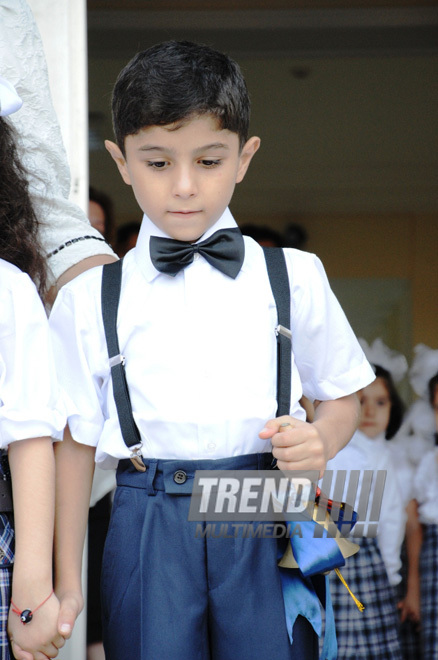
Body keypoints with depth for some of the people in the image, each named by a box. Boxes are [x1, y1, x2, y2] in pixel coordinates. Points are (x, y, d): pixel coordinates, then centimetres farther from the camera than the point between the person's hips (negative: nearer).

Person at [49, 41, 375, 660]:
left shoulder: (296, 278, 8)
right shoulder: (88, 300, 5)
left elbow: (342, 395, 17)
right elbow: (74, 440, 7)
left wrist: (321, 442, -6)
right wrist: (67, 582, 4)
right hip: (148, 528, 0)